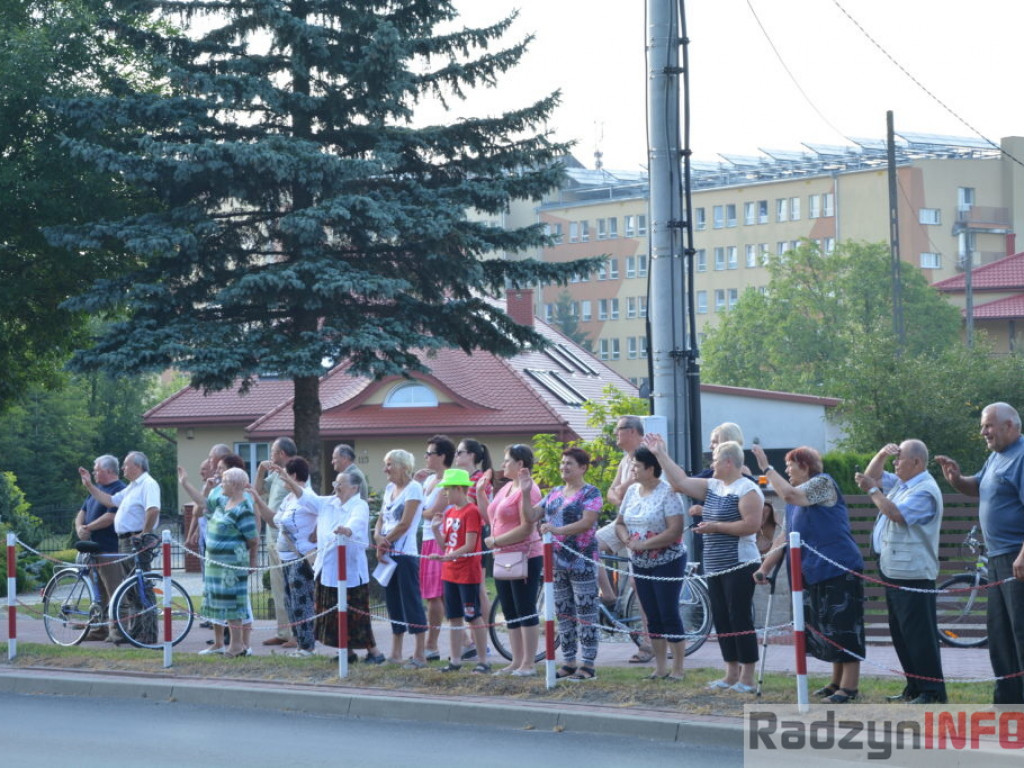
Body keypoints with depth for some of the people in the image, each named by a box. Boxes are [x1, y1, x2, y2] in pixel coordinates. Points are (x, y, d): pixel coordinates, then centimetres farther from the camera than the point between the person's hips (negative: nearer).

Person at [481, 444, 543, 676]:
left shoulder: (526, 489, -15)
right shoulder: (506, 488, 15)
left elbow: (527, 527, -21)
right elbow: (492, 518, 19)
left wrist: (496, 541, -17)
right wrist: (480, 493, 13)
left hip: (524, 558, -10)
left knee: (525, 611, -4)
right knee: (510, 613, 12)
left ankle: (529, 663, 1)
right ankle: (517, 661, 17)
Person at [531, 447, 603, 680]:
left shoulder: (591, 493, -4)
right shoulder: (554, 493, 16)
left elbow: (587, 522, -18)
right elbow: (531, 515, 14)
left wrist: (557, 530, -29)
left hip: (581, 561, -7)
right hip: (557, 561, 7)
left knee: (586, 614, -5)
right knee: (563, 614, 10)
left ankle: (588, 665, -3)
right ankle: (568, 663, 16)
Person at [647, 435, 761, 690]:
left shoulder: (747, 490, -11)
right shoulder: (712, 486, 16)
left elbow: (752, 525, -20)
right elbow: (680, 482, 19)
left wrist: (716, 527, -15)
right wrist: (661, 454, 18)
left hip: (739, 566, -9)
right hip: (715, 568, 9)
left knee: (740, 621, -7)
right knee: (722, 621, 10)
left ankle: (747, 679, -4)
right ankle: (731, 674, 17)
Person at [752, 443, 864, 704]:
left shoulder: (823, 483, -8)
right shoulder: (794, 503, 17)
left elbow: (789, 494, -24)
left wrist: (766, 468, -16)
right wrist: (765, 567, 11)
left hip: (840, 569, -9)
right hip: (815, 573, 9)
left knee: (843, 626, -7)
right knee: (827, 628, 13)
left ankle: (849, 686, -5)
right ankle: (837, 682, 22)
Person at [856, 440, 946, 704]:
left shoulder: (925, 491, -15)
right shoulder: (900, 483, 17)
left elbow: (897, 514, -25)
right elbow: (872, 476, 26)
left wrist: (872, 491, -16)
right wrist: (882, 454, 9)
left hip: (912, 574, -11)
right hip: (894, 571, 11)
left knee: (919, 633, -10)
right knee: (900, 632, 13)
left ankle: (933, 691, -9)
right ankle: (914, 687, 19)